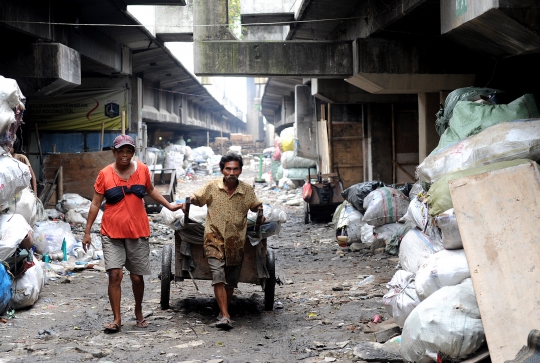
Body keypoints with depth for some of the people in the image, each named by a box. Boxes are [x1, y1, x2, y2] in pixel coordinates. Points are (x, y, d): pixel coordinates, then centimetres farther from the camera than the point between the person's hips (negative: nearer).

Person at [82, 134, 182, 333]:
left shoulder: (142, 170, 2)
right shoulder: (105, 174, -4)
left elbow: (151, 190, 21)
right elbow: (95, 204, 0)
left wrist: (169, 206, 18)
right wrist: (87, 232, -1)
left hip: (138, 232, 2)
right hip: (112, 234, -2)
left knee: (137, 277, 9)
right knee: (115, 275, -12)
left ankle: (138, 312, 32)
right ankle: (116, 319, -5)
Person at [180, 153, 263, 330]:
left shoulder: (247, 190, 2)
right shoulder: (212, 187, -2)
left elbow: (256, 206, 18)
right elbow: (197, 198, 10)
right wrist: (189, 199, -11)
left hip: (236, 242, 2)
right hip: (215, 238, -2)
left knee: (231, 281, 10)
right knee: (218, 275, -16)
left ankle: (223, 313, 28)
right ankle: (225, 316, -19)